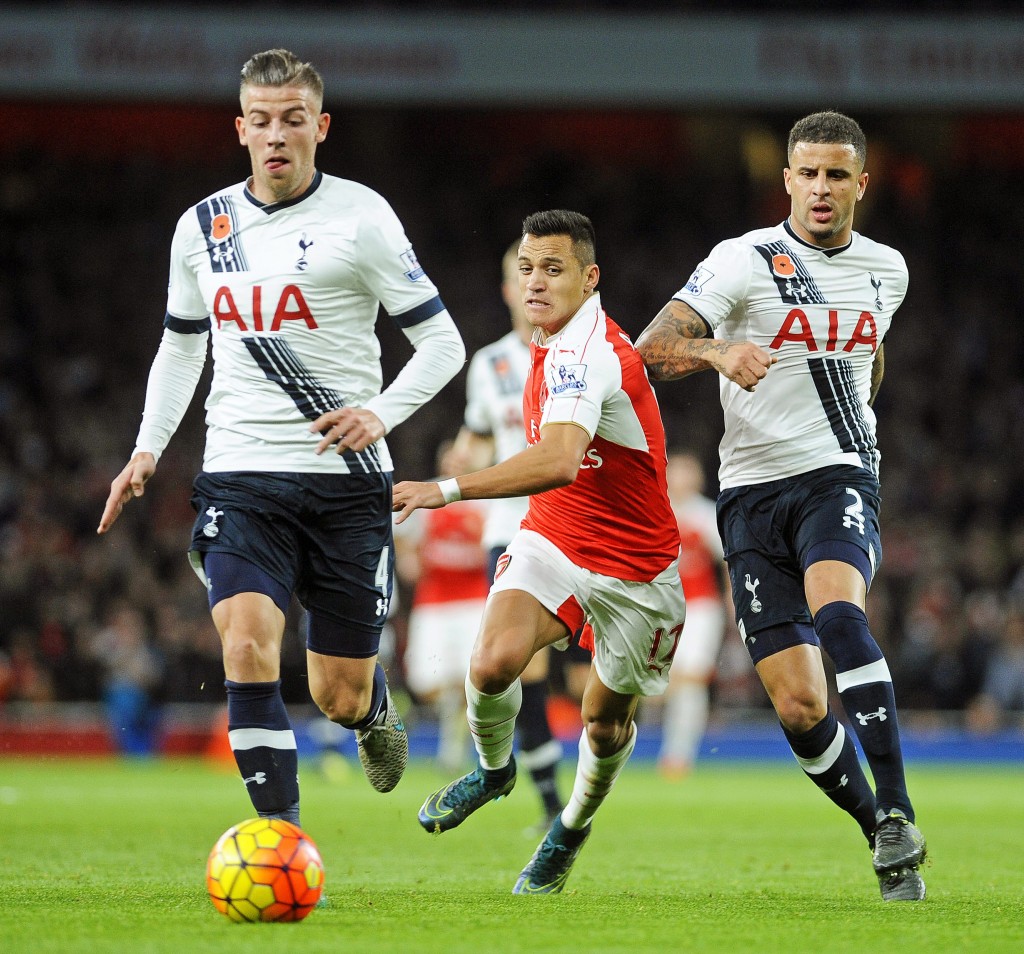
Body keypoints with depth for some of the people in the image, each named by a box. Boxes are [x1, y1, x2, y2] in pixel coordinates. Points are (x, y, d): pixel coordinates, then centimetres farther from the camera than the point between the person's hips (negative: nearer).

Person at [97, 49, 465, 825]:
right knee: (248, 645, -22)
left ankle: (376, 710, 43)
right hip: (240, 478, 2)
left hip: (345, 478, -2)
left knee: (340, 696, 5)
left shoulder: (359, 216, -4)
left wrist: (382, 413, -20)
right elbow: (181, 346, 24)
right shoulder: (203, 227, 9)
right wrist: (148, 449, 11)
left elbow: (442, 341, -3)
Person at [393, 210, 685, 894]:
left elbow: (558, 461, -45)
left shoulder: (585, 354, -27)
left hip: (633, 567, -6)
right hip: (550, 542, 6)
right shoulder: (556, 345, 2)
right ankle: (494, 770, 7)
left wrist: (448, 491, -51)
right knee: (493, 663, -22)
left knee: (607, 723, 11)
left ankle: (574, 825, 41)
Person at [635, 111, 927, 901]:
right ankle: (888, 848, 13)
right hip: (754, 489, -1)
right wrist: (717, 351, -32)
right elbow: (651, 348, -14)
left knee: (836, 607, -33)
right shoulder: (747, 261, -5)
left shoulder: (886, 270, 9)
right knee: (799, 706, -8)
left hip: (839, 478, 1)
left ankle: (896, 811, -32)